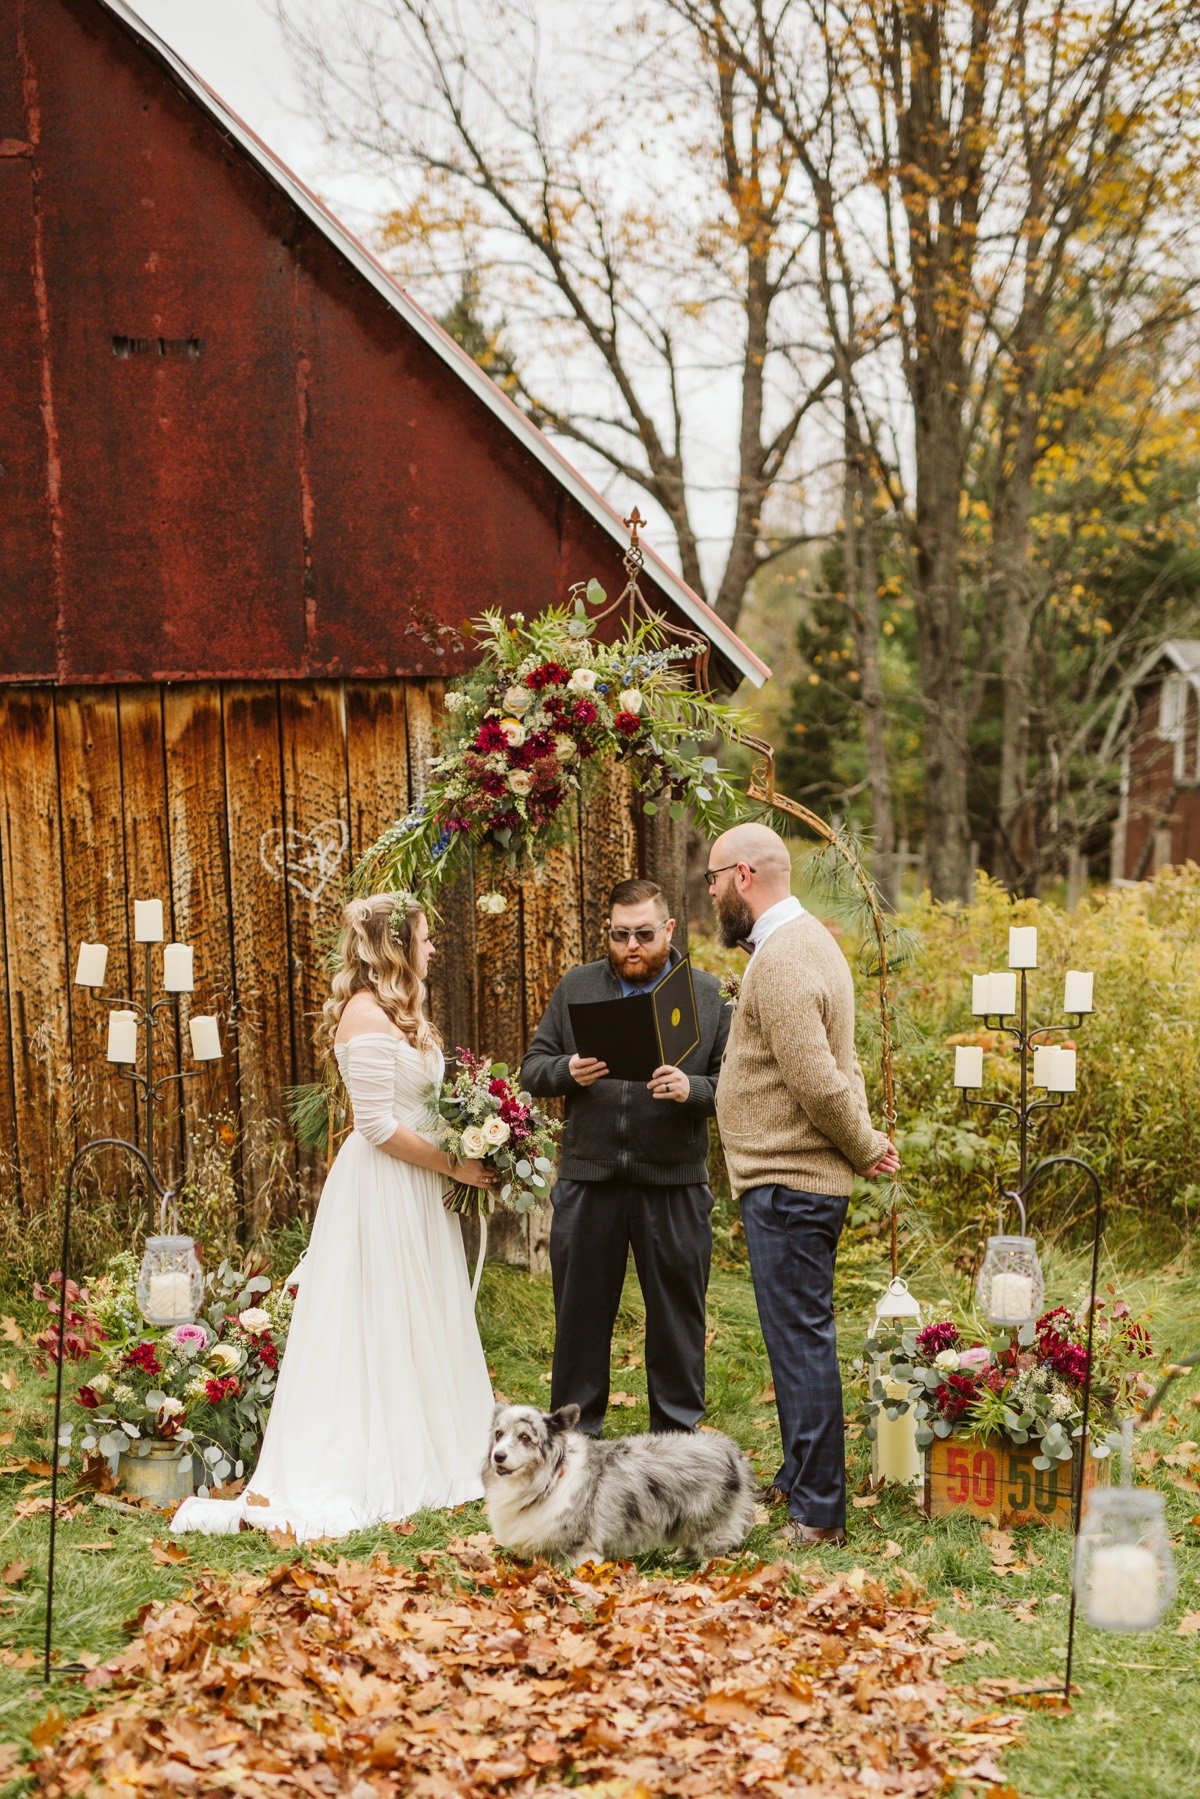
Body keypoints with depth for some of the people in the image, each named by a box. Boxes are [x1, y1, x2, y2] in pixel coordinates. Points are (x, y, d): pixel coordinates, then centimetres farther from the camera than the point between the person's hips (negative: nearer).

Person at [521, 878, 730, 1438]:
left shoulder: (709, 994, 2)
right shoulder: (575, 987, 7)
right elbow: (532, 1067, 7)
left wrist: (691, 1089, -21)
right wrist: (567, 1071, -15)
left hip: (674, 1183, -1)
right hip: (588, 1181, 1)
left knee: (678, 1318, 7)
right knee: (580, 1315, 10)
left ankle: (676, 1437, 20)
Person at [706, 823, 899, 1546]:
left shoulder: (780, 959, -20)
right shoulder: (809, 939, 15)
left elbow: (820, 1081, -23)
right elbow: (835, 1069, 17)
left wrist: (865, 1149, -9)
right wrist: (864, 1141, 8)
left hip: (787, 1187, -11)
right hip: (802, 1179, 11)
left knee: (802, 1341, -5)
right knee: (800, 1337, 19)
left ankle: (818, 1514, 1)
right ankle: (799, 1478, 30)